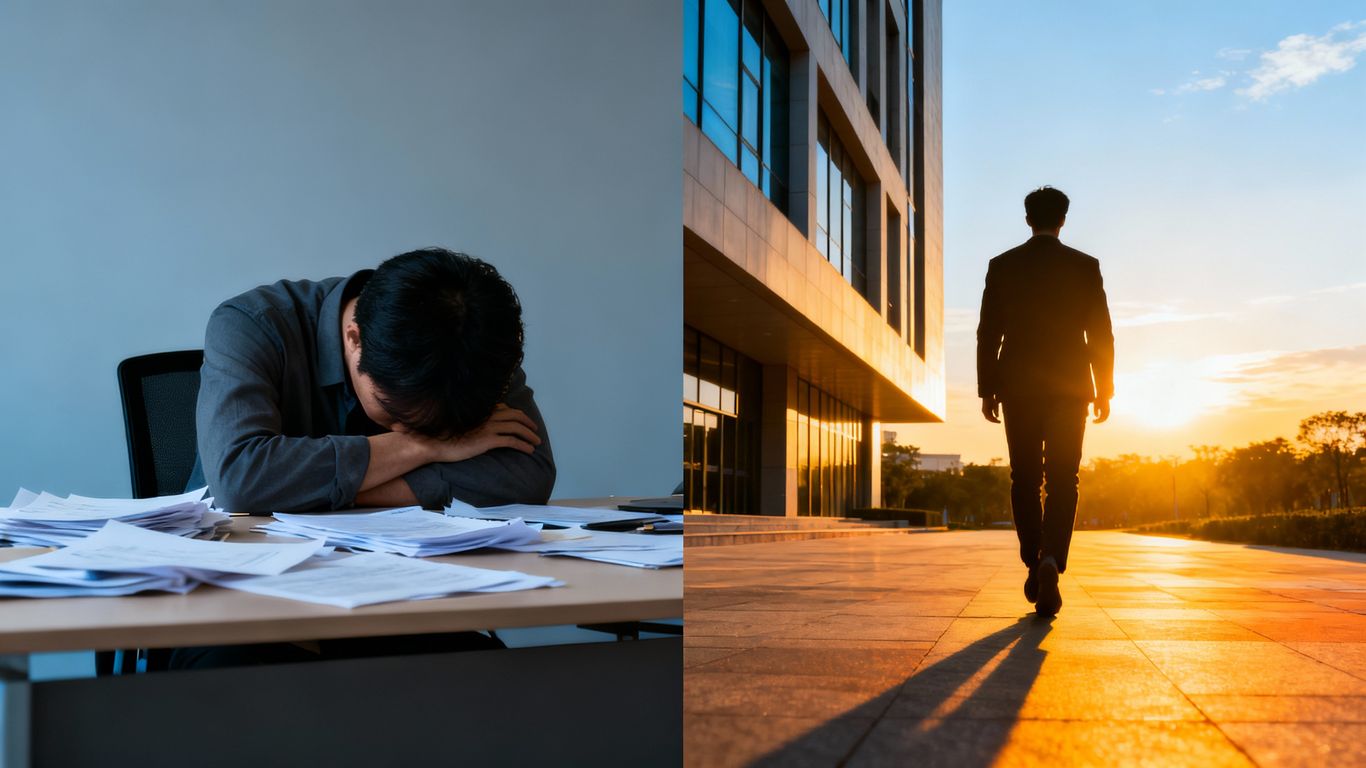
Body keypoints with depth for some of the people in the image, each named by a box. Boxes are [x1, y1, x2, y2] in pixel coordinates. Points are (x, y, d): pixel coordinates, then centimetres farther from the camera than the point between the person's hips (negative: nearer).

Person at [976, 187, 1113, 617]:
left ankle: (1034, 565, 12)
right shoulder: (1084, 266, 2)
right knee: (1062, 481, -1)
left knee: (1025, 479, 11)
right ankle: (1051, 562, -19)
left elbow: (988, 333, 2)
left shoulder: (1002, 266, 4)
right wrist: (1104, 390, 7)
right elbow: (1101, 332, 0)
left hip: (1018, 387, 1)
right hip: (1069, 387, -1)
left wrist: (987, 390, 6)